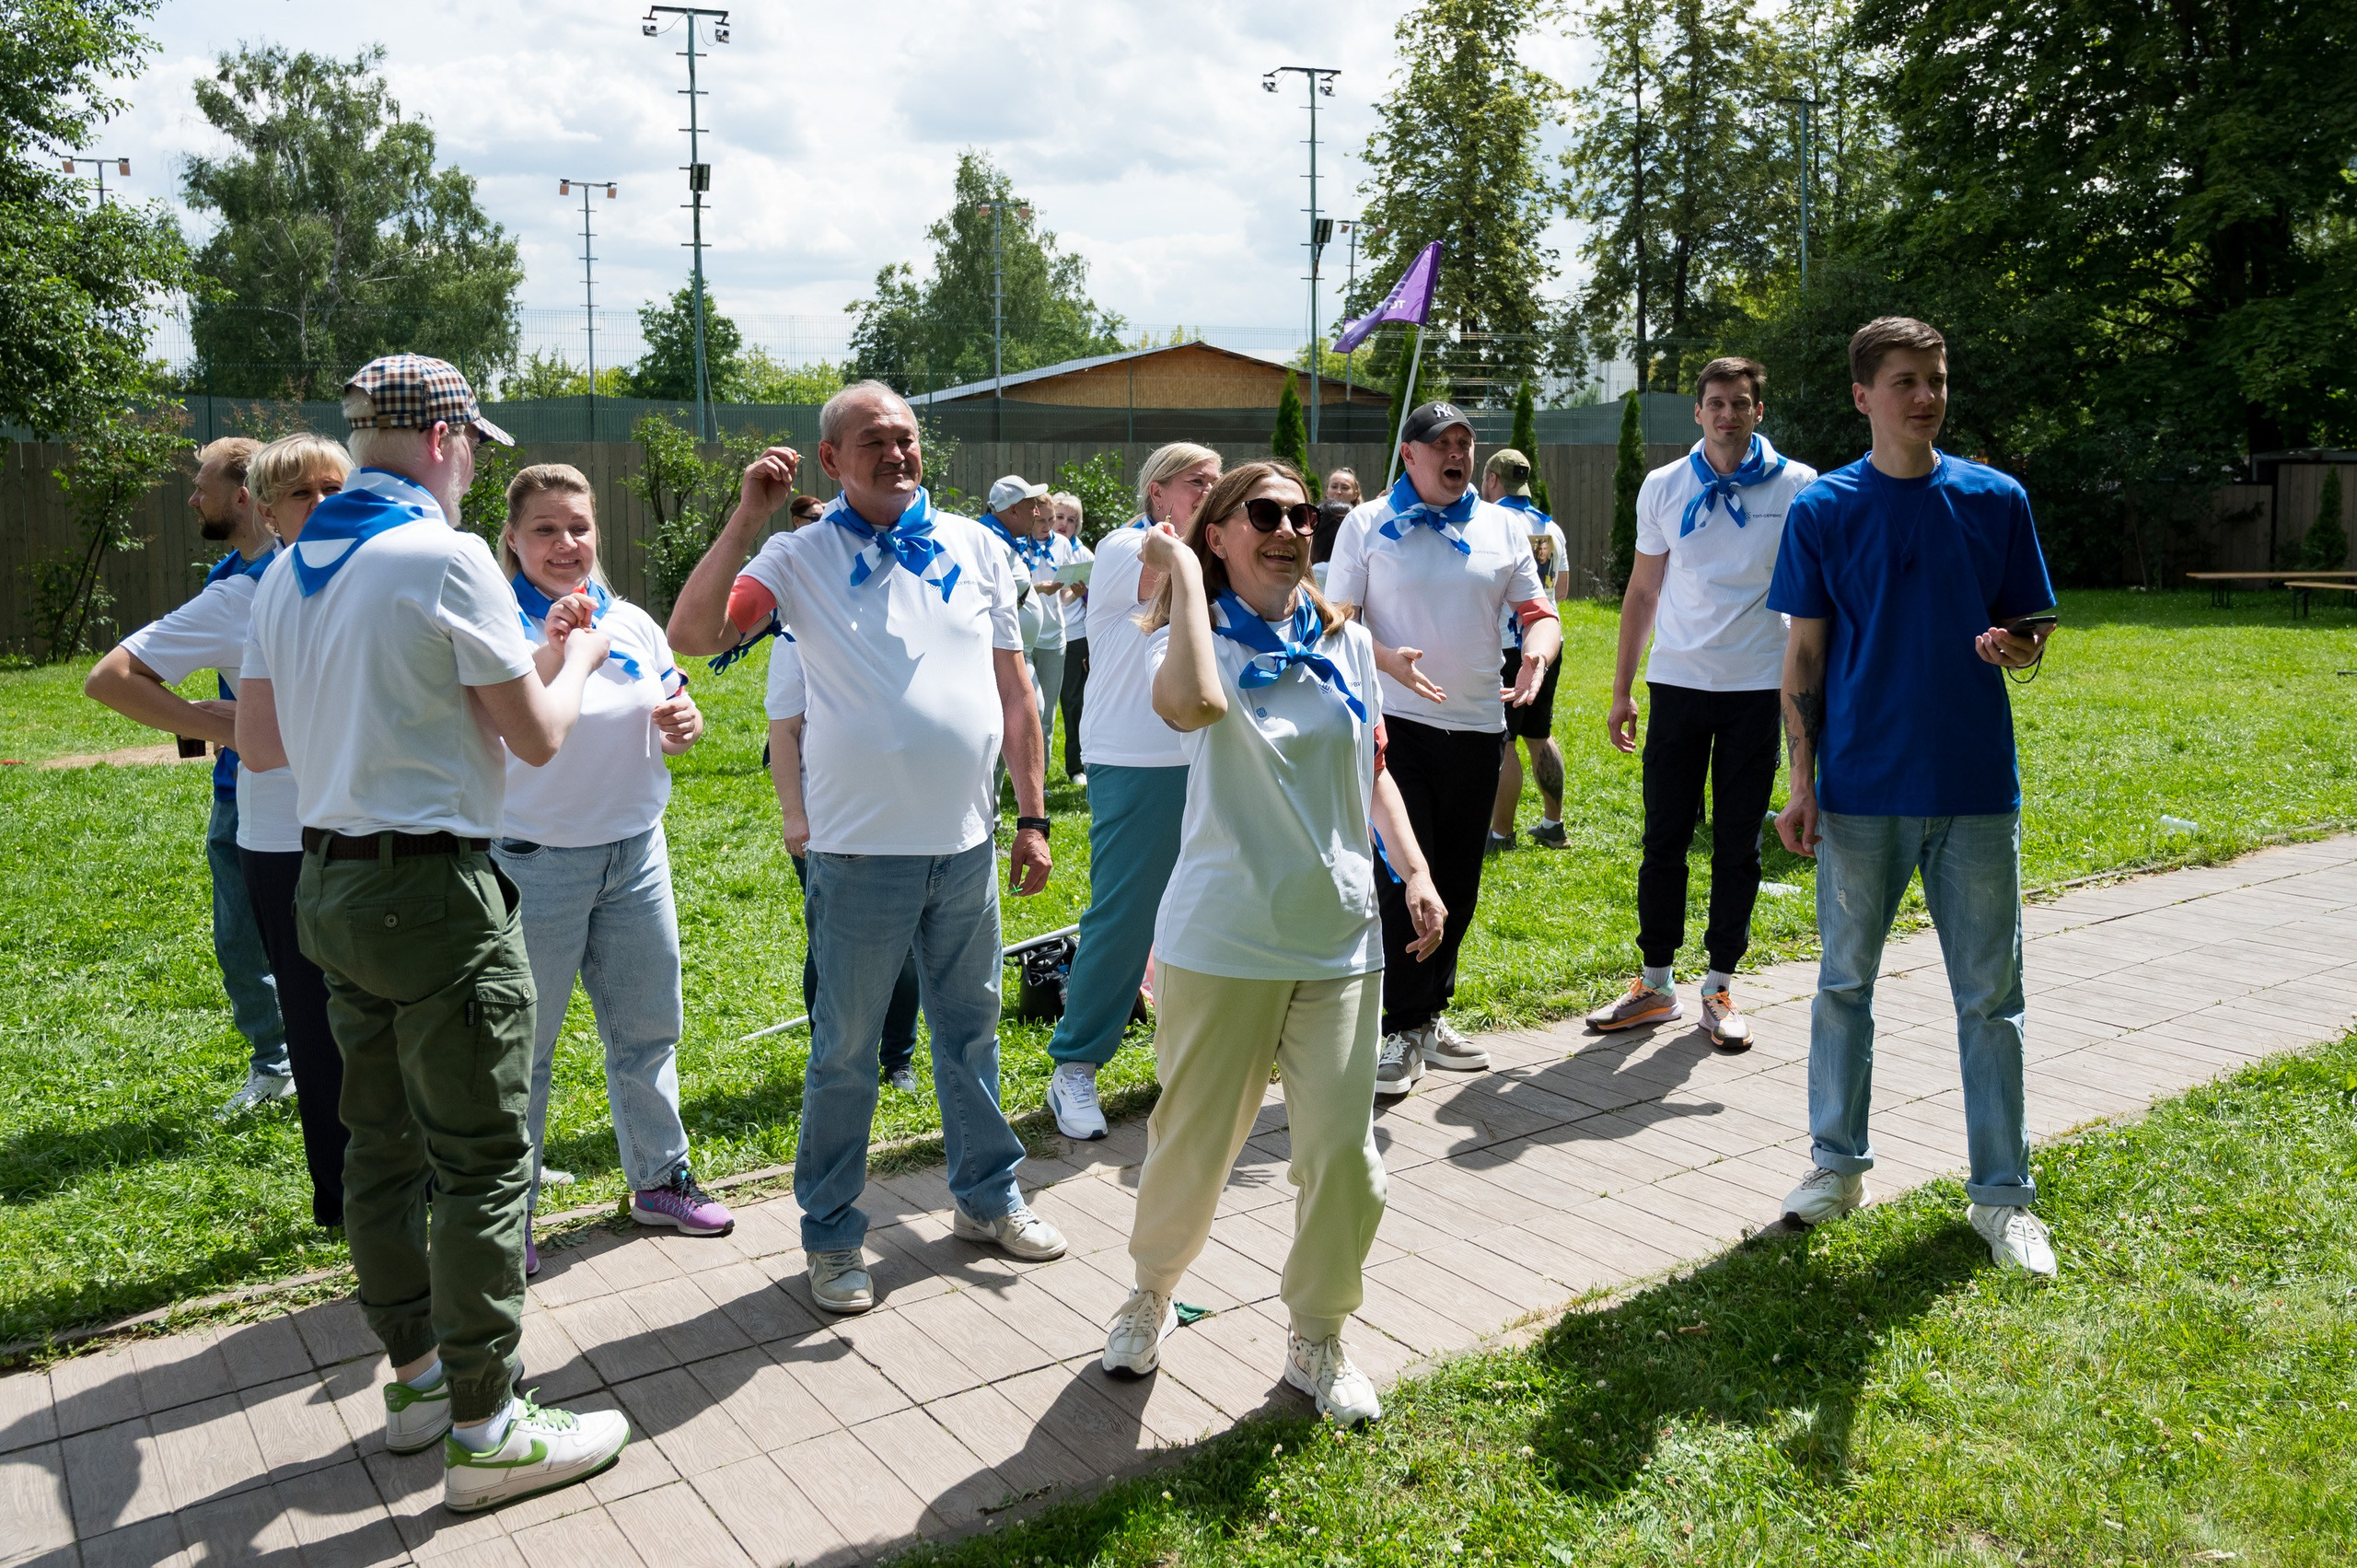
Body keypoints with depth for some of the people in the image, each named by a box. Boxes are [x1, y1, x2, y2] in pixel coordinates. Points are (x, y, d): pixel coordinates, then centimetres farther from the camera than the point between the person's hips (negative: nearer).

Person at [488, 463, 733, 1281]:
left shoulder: (632, 622, 7)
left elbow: (667, 718, 17)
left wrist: (684, 724, -6)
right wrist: (552, 650, -35)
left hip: (636, 852, 5)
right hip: (535, 861, -5)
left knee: (647, 1027, 15)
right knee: (522, 1045, 5)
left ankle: (659, 1179, 32)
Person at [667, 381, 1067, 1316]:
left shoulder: (975, 547, 7)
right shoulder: (802, 556, -3)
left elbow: (1015, 692, 10)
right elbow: (693, 635, -17)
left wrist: (1033, 819, 8)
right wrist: (748, 518, -20)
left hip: (968, 843, 4)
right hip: (861, 851, -3)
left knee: (971, 1029, 17)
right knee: (845, 1051, 8)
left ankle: (988, 1197, 35)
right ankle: (832, 1236, 23)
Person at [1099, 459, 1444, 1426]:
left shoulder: (1347, 643, 8)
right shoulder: (1204, 639, -7)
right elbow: (1193, 704, -32)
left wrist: (1414, 871, 5)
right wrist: (1181, 570, -20)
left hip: (1341, 943, 4)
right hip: (1223, 944, -3)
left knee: (1342, 1153, 4)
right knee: (1194, 1143, 10)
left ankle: (1317, 1342, 27)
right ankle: (1151, 1293, 39)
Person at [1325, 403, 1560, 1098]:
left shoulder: (1503, 526, 12)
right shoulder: (1368, 523, 2)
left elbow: (1539, 611, 10)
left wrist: (1539, 652, -13)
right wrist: (1388, 659, -21)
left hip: (1478, 726, 4)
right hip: (1394, 722, -4)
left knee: (1457, 881, 10)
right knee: (1401, 872, -7)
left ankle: (1432, 1013, 25)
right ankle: (1401, 1030, 2)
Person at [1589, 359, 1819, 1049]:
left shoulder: (1798, 487, 0)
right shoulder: (1663, 488, 5)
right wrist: (1621, 690, 8)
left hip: (1757, 689, -1)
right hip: (1676, 684, 1)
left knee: (1738, 846, 6)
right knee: (1663, 841, 4)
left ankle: (1720, 986, 18)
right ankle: (1655, 983, 15)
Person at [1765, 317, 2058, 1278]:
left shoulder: (1996, 499, 5)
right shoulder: (1823, 510, 1)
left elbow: (2031, 634, 11)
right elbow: (1804, 656, 2)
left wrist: (2016, 647, -14)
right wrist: (1802, 785, -3)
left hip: (1977, 786, 1)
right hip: (1861, 790, -1)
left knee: (1990, 994, 6)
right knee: (1844, 982, 9)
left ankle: (2002, 1195, 18)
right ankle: (1839, 1162, 25)